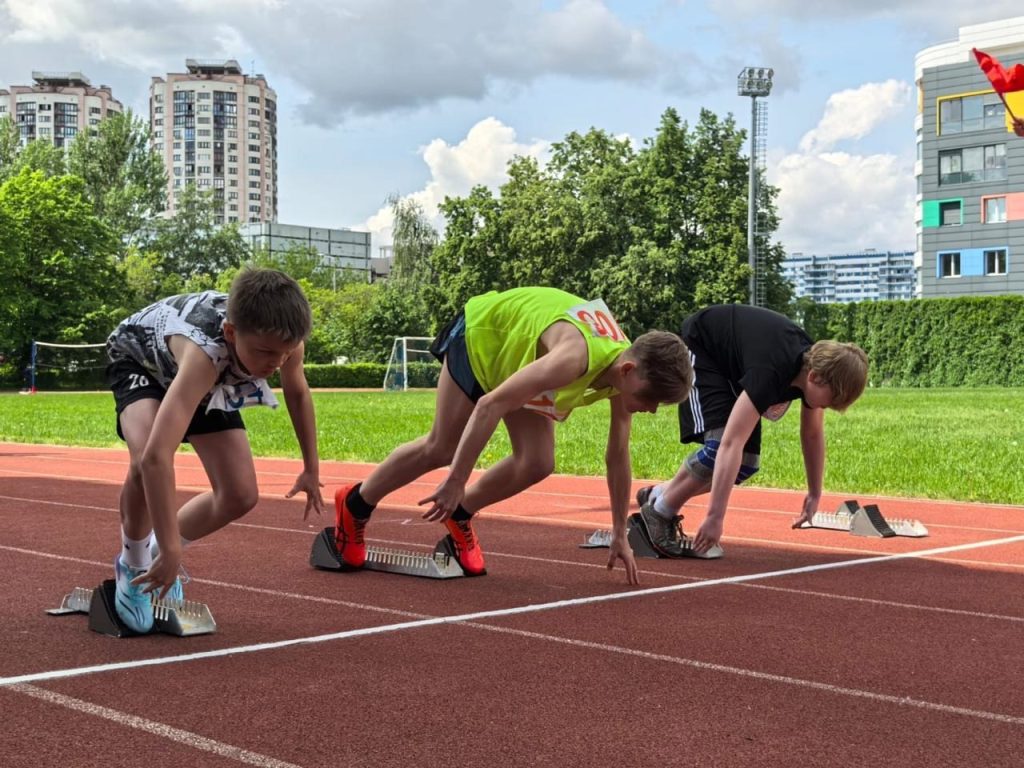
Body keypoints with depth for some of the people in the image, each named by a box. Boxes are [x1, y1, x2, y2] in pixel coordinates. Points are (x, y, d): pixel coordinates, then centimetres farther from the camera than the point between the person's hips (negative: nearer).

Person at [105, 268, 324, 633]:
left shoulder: (281, 337, -31)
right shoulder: (205, 352, -49)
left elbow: (297, 392, -5)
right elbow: (157, 456, -56)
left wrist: (311, 469, 2)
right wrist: (171, 551, -54)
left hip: (212, 383, 5)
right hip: (139, 358, -5)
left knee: (241, 496, -5)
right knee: (146, 463, -35)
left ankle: (156, 551, 23)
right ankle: (133, 565, -6)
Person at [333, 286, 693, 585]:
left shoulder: (626, 372, -20)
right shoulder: (574, 357, -44)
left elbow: (618, 456, -7)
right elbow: (489, 405, -42)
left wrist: (620, 535, -1)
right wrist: (456, 481, -37)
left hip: (518, 351, 6)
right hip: (481, 330, -6)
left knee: (537, 464, -8)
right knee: (442, 450, 0)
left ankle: (459, 516, 16)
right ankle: (354, 504, 22)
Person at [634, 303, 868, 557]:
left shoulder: (815, 364, -18)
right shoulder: (770, 373, -42)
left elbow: (813, 434, 0)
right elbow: (731, 444, -47)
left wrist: (815, 495, 6)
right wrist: (715, 517, -49)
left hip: (733, 362, 8)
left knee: (746, 462, -3)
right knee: (719, 444, -28)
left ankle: (658, 495, 12)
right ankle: (659, 512, -9)